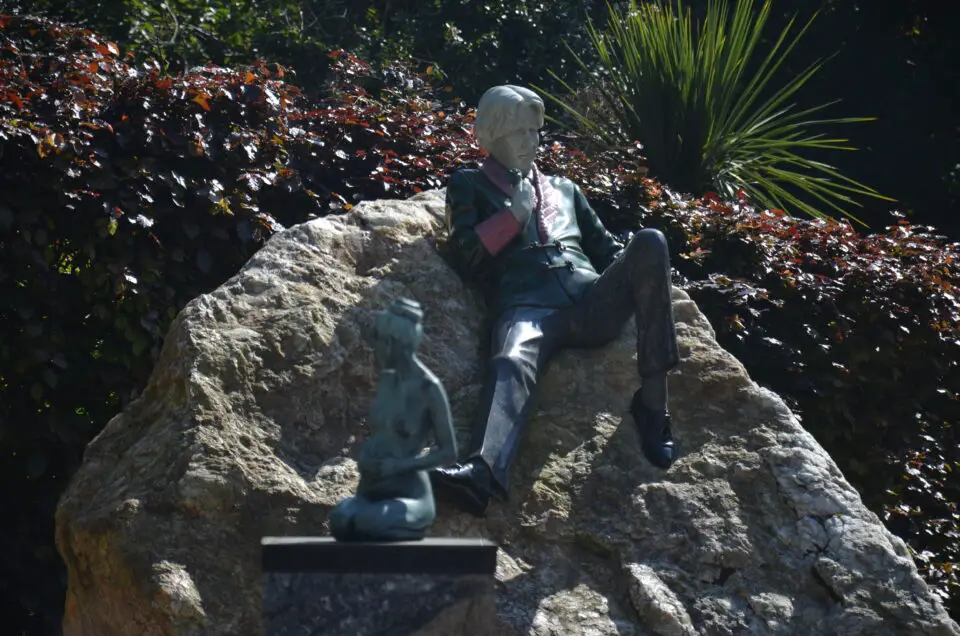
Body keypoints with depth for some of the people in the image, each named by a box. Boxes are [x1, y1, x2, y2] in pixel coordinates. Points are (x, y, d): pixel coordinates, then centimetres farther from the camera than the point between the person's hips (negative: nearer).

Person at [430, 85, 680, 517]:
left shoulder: (563, 188, 37)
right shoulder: (470, 185, 26)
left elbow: (605, 248, 30)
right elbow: (464, 258, 11)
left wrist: (645, 279, 9)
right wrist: (513, 216, 4)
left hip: (590, 300, 4)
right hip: (527, 304, -3)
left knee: (650, 242, -26)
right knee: (511, 364, -39)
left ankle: (652, 401, -25)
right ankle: (482, 472, -70)